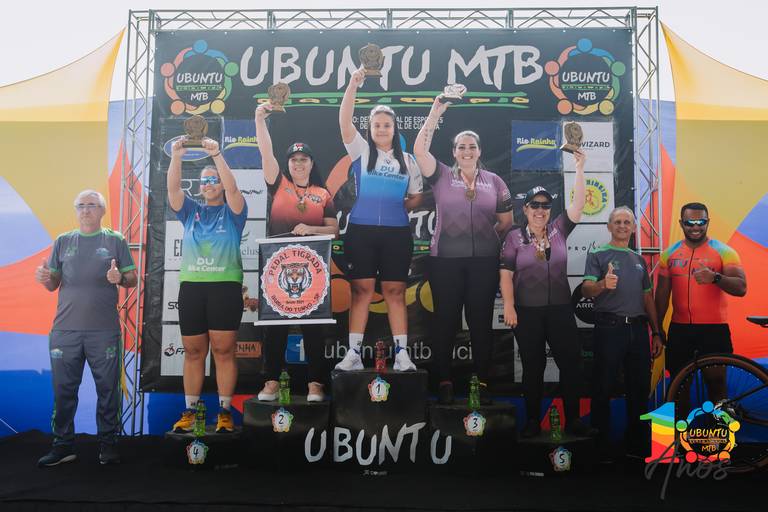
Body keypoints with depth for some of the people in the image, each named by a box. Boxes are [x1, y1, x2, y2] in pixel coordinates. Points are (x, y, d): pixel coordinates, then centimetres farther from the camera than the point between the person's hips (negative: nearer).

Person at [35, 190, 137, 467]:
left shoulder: (115, 240, 6)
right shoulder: (63, 241, 13)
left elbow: (133, 279, 5)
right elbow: (54, 284, 14)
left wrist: (120, 278, -17)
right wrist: (45, 278, -8)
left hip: (104, 330, -2)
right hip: (65, 329, 2)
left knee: (108, 388, 3)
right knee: (63, 389, 7)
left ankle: (108, 443, 13)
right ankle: (63, 445, 18)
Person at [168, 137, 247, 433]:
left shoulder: (232, 212, 8)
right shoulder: (190, 211, 16)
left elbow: (232, 188, -11)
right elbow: (173, 188, 1)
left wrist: (217, 155, -18)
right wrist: (176, 157, -13)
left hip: (225, 287, -3)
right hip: (190, 287, 3)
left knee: (224, 352, -1)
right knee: (193, 353, 7)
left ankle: (225, 412, 6)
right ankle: (190, 411, 16)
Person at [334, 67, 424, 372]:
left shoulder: (407, 161, 12)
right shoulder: (361, 151, 6)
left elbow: (416, 197, 19)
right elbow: (344, 122, -8)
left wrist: (398, 207, 2)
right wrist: (353, 84, -16)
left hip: (396, 234, 1)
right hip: (361, 232, -1)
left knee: (395, 292, 3)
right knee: (362, 291, 0)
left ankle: (401, 354, 8)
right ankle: (353, 353, 6)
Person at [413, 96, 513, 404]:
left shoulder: (494, 182, 9)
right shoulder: (441, 176, 4)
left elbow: (506, 221, 15)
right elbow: (419, 150, -10)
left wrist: (484, 237, 5)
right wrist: (436, 112, -12)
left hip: (484, 262, 1)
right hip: (445, 261, -1)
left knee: (480, 321, 6)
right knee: (446, 320, 4)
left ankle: (482, 382, 16)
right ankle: (444, 382, 15)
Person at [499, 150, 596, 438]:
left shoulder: (558, 231, 6)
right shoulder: (514, 237, 0)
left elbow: (578, 204, -4)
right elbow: (506, 274, -3)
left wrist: (579, 169, -12)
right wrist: (509, 307, -12)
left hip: (560, 309, 2)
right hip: (527, 312, -2)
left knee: (571, 363, 1)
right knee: (533, 367, 6)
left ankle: (572, 420, 13)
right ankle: (533, 421, 17)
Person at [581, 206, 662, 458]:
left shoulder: (639, 260, 19)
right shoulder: (597, 255, 2)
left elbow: (648, 298, 21)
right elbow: (586, 290, -11)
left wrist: (656, 333, 16)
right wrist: (603, 284, -33)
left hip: (638, 329, 6)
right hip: (609, 328, -5)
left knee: (640, 389, 10)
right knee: (603, 388, 0)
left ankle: (638, 446, 23)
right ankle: (600, 444, 10)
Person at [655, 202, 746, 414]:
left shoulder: (724, 252, -3)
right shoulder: (669, 254, 6)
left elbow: (741, 288, -12)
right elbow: (662, 294, 10)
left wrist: (715, 277, -31)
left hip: (714, 329, -3)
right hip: (679, 329, 3)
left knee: (716, 381, 2)